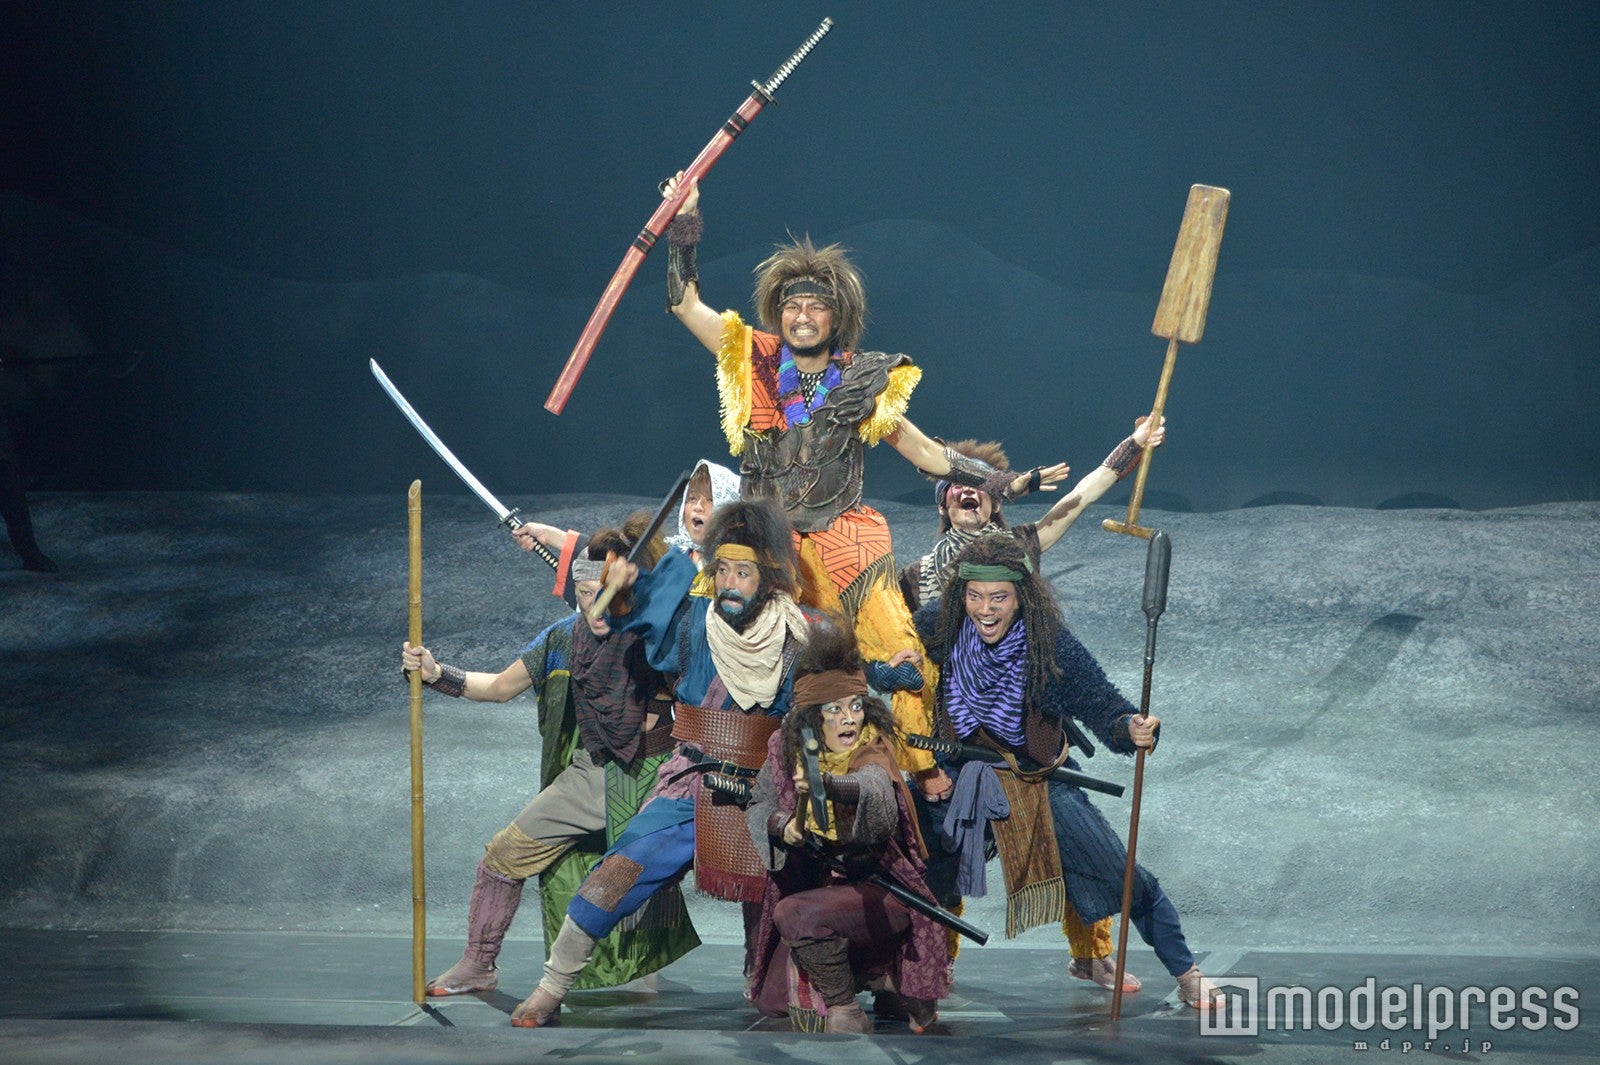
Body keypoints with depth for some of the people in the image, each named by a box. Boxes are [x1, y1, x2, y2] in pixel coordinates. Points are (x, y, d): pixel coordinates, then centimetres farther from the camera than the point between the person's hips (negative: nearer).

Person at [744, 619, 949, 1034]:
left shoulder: (873, 754, -21)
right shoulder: (786, 751, -5)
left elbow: (873, 790, -44)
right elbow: (758, 805, 4)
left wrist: (824, 785, -65)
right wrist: (780, 825, -20)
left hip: (880, 890, -7)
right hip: (818, 883, 7)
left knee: (796, 914, -32)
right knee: (775, 1000, 6)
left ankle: (845, 1008, -12)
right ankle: (875, 972, 25)